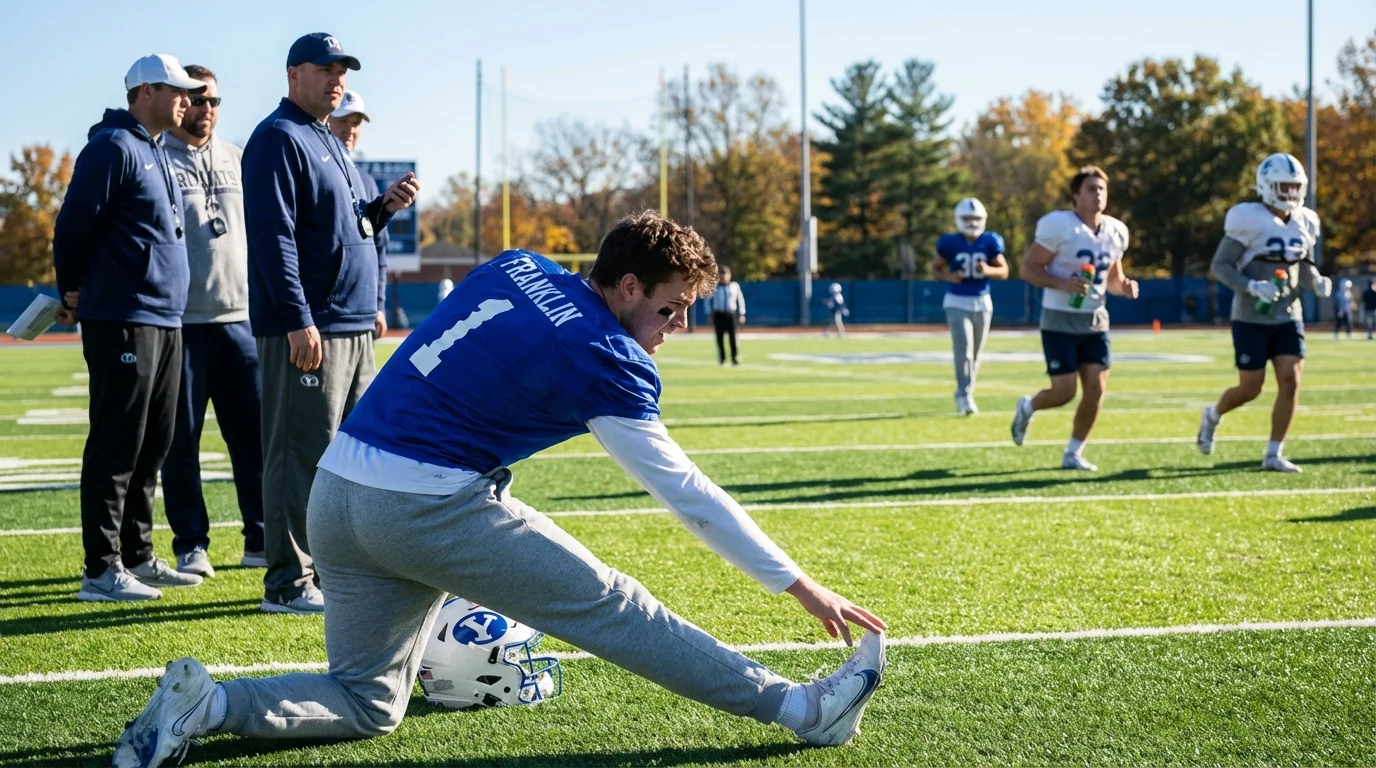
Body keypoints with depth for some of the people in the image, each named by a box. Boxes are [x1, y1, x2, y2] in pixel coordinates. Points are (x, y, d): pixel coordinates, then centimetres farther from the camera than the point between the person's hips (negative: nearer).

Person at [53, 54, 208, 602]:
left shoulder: (154, 153, 19)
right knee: (116, 447, -7)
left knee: (152, 447, 12)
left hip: (165, 321, 9)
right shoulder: (113, 147, -10)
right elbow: (74, 224, -13)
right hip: (123, 322, -9)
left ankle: (138, 557, 21)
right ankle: (102, 571, -4)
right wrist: (73, 291, -1)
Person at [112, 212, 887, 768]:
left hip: (336, 490, 7)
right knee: (610, 607, 2)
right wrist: (800, 586, -1)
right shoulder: (606, 363, -9)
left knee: (366, 703, 17)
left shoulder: (516, 268, 11)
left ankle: (204, 703, -2)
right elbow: (687, 493, -6)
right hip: (432, 505, -7)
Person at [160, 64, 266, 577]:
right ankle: (191, 546, 9)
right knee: (181, 440, 1)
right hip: (180, 323, -4)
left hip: (240, 319, 4)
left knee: (256, 435, 5)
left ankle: (263, 540, 13)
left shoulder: (236, 160, 14)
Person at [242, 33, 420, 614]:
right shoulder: (279, 139, -8)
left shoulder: (332, 145, 22)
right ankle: (288, 582, -5)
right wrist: (297, 319, -23)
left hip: (355, 326, 10)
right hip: (308, 329, -10)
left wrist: (384, 207, 7)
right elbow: (274, 234, -17)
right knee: (301, 452, -8)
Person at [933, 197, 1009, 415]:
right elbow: (935, 267, 6)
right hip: (957, 303, -3)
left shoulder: (989, 242, -2)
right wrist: (948, 276, -15)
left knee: (975, 353, 10)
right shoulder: (950, 243, -6)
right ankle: (965, 396, -15)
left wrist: (989, 270, -16)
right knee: (963, 349, -16)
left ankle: (964, 394, 26)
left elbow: (1004, 271, 5)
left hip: (982, 302, 3)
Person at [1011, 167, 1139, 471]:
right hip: (1060, 321, -6)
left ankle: (1073, 454, 13)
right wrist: (1063, 284, -27)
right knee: (1064, 392, -6)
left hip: (1095, 320, 6)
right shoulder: (1059, 226, -15)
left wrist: (1124, 286, -5)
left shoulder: (1116, 232, 5)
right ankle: (1027, 407, 28)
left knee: (1096, 389, -3)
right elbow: (1027, 269, -13)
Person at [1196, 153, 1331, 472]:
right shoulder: (1249, 220, -13)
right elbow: (1220, 266, -11)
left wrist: (1317, 282, -3)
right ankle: (1213, 415, 32)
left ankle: (1274, 454, 3)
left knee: (1290, 381, -7)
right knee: (1250, 389, 0)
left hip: (1289, 317, 5)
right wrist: (1253, 286, -25)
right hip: (1252, 318, -5)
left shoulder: (1304, 222, 6)